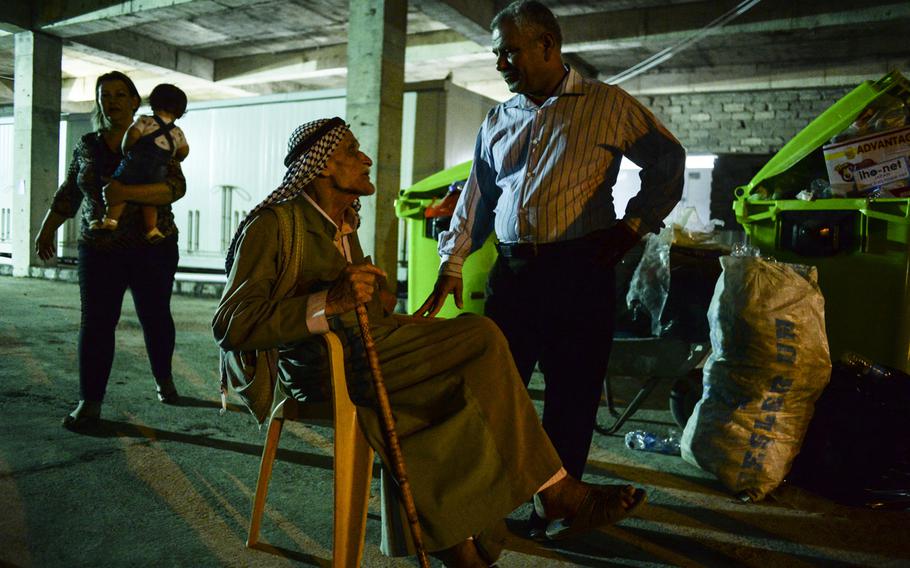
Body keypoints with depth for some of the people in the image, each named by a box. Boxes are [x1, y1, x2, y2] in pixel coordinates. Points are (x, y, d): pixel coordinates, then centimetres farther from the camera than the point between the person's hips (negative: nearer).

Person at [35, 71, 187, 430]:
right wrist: (47, 230, 20)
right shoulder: (87, 145, 8)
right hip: (99, 250, 2)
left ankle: (163, 379, 32)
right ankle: (89, 403, 2)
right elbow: (68, 193, 19)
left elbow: (175, 187, -18)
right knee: (96, 323, -2)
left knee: (154, 316, 9)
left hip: (153, 249, -2)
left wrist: (127, 192, -30)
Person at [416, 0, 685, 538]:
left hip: (580, 271, -3)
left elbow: (668, 160, 9)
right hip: (512, 270, 4)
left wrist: (633, 225, 1)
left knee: (572, 394, 4)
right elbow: (477, 196, 17)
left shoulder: (608, 105, 3)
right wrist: (452, 266, 11)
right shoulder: (499, 120, 16)